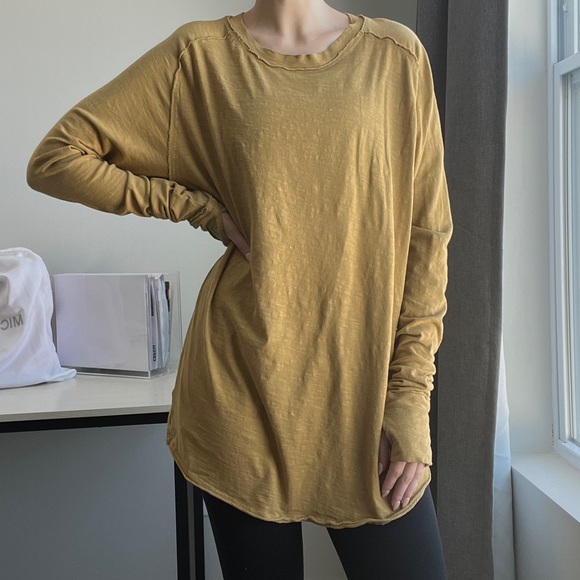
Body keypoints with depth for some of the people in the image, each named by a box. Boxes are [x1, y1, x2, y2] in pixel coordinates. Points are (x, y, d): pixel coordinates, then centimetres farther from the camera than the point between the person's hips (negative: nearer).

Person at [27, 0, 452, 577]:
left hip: (365, 388, 1)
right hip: (243, 388, -1)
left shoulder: (396, 55, 6)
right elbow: (55, 158, 5)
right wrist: (200, 207, -1)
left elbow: (424, 235, 3)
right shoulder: (200, 54, 3)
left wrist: (411, 393, -3)